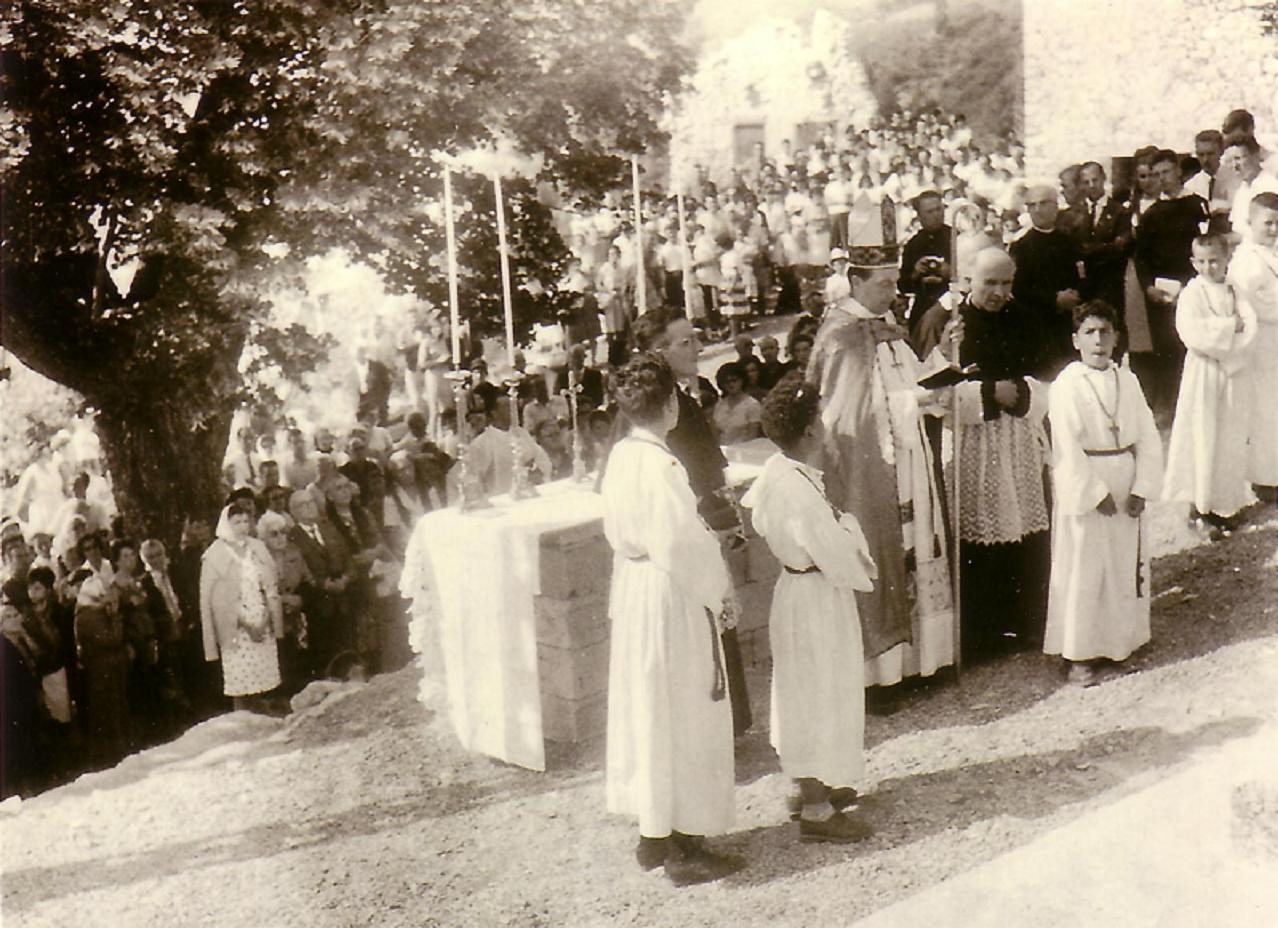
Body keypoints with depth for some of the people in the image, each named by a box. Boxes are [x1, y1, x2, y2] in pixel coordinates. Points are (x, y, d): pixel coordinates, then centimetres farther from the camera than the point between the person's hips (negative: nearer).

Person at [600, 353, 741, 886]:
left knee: (643, 711, 16)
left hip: (631, 590, 9)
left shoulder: (620, 457, 3)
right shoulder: (661, 466, -23)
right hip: (672, 600, -9)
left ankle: (653, 836, 29)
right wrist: (718, 590, -9)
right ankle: (683, 849, 12)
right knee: (683, 717, 2)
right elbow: (682, 545, -23)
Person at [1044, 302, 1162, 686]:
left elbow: (1148, 438, 5)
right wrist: (1097, 494, -16)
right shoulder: (1066, 385, -11)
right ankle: (1079, 654, 11)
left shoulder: (1127, 380, 6)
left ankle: (1120, 639, 30)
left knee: (1126, 564, 13)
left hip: (1126, 487, 6)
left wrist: (1141, 488, -4)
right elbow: (1067, 449, -15)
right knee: (1081, 571, 0)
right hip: (1083, 491, -5)